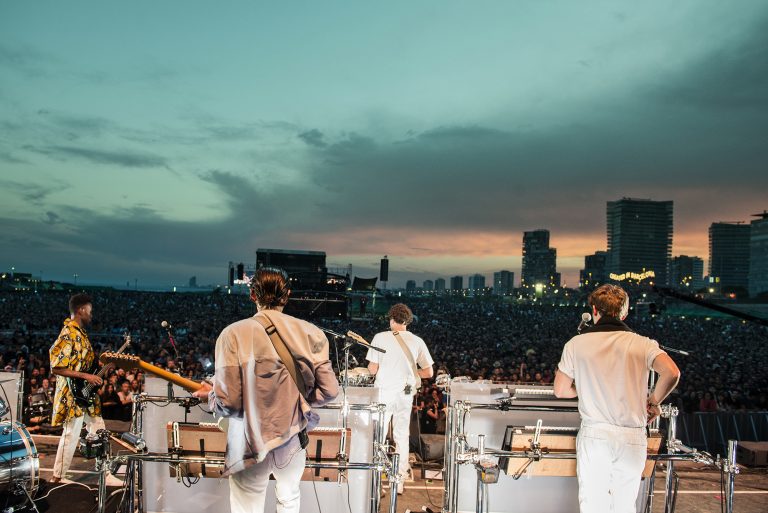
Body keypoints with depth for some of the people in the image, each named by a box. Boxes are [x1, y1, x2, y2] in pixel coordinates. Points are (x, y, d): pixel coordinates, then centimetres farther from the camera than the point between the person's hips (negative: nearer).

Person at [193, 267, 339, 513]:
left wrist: (210, 394, 5)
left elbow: (228, 402, -17)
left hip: (252, 444, -3)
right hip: (294, 440, 3)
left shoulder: (234, 334, -14)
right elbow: (329, 390, -6)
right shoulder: (309, 333, -7)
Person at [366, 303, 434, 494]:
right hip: (405, 394, 2)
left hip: (383, 393, -2)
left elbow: (372, 369, -7)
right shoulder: (417, 341, -1)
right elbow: (429, 372, 2)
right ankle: (399, 481, 21)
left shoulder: (380, 337, -7)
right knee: (402, 437, 14)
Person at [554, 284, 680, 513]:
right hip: (633, 438, 1)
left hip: (594, 435, -1)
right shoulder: (643, 344, 2)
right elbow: (672, 373, -14)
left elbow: (560, 390, 5)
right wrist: (653, 401, 3)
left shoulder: (576, 344, 1)